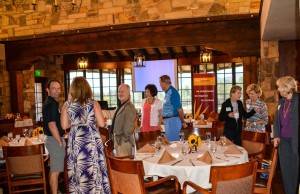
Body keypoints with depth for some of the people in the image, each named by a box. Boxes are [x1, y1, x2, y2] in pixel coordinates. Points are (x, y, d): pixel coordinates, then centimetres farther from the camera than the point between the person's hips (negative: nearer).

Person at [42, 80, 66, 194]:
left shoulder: (53, 103, 14)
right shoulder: (50, 104, -17)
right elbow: (52, 125, -24)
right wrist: (60, 142, -19)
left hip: (55, 139, 10)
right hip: (55, 140, -10)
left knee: (53, 170, 19)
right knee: (56, 171, -3)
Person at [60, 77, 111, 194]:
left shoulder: (67, 104, 1)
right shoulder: (93, 103, -5)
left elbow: (64, 126, 2)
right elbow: (101, 123, -8)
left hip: (75, 140, 2)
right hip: (91, 139, -2)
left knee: (78, 171, 12)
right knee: (93, 169, 9)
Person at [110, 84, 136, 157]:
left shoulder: (129, 108, -19)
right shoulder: (121, 106, 13)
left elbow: (129, 127, -22)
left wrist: (124, 139, -17)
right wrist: (114, 136, 16)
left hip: (124, 141, -10)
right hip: (118, 140, 10)